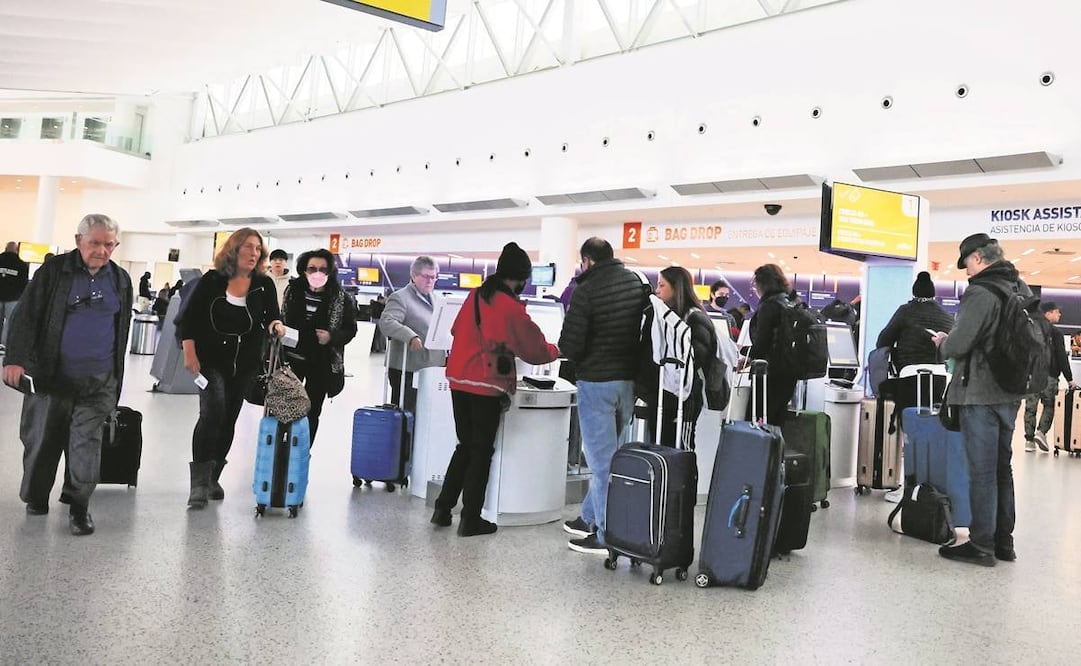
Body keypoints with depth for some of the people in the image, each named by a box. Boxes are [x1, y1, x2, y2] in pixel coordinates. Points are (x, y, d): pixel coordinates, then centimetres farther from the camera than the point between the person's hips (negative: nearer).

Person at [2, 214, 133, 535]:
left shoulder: (120, 279, 7)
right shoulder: (54, 270, -3)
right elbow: (27, 316, -7)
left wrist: (115, 374, 16)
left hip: (98, 380, 1)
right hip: (52, 375, -1)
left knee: (87, 441, -3)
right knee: (41, 439, 11)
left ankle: (78, 505, 7)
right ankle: (35, 498, 31)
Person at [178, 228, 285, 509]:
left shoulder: (264, 285, 2)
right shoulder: (212, 280, -5)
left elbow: (272, 316, 0)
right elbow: (188, 318, -2)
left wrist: (275, 324, -24)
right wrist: (189, 353, -9)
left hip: (244, 364, 3)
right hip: (211, 360, -3)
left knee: (228, 421, 10)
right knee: (212, 412, -20)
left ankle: (211, 479, 25)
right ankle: (199, 482, -13)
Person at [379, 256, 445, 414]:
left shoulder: (434, 298, 18)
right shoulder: (400, 298, -7)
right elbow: (386, 322, -22)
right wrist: (411, 337, -36)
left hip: (431, 368, 7)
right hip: (407, 370, -7)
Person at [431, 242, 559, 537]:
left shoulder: (475, 296, 6)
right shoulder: (511, 308, -12)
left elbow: (457, 329, 18)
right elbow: (535, 349, -4)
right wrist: (555, 350, 16)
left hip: (459, 380, 6)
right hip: (486, 387, -6)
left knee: (465, 446, 18)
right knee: (482, 451, 5)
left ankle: (443, 508, 19)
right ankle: (470, 519, 9)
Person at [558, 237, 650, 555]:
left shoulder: (585, 291, -15)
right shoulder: (637, 283, 4)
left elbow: (570, 345, -15)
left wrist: (564, 346, 6)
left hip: (597, 382, -7)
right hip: (631, 379, 7)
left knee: (602, 459, 0)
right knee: (611, 455, 17)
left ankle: (607, 535, 6)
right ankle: (590, 518, 30)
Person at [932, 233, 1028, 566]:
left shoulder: (980, 293, -17)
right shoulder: (1022, 289, 10)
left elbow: (958, 344, -21)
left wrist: (942, 341, 1)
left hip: (980, 394, -8)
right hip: (1010, 393, 8)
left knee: (981, 471, -2)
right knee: (1002, 467, 16)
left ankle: (982, 545, 5)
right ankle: (1003, 542, 24)